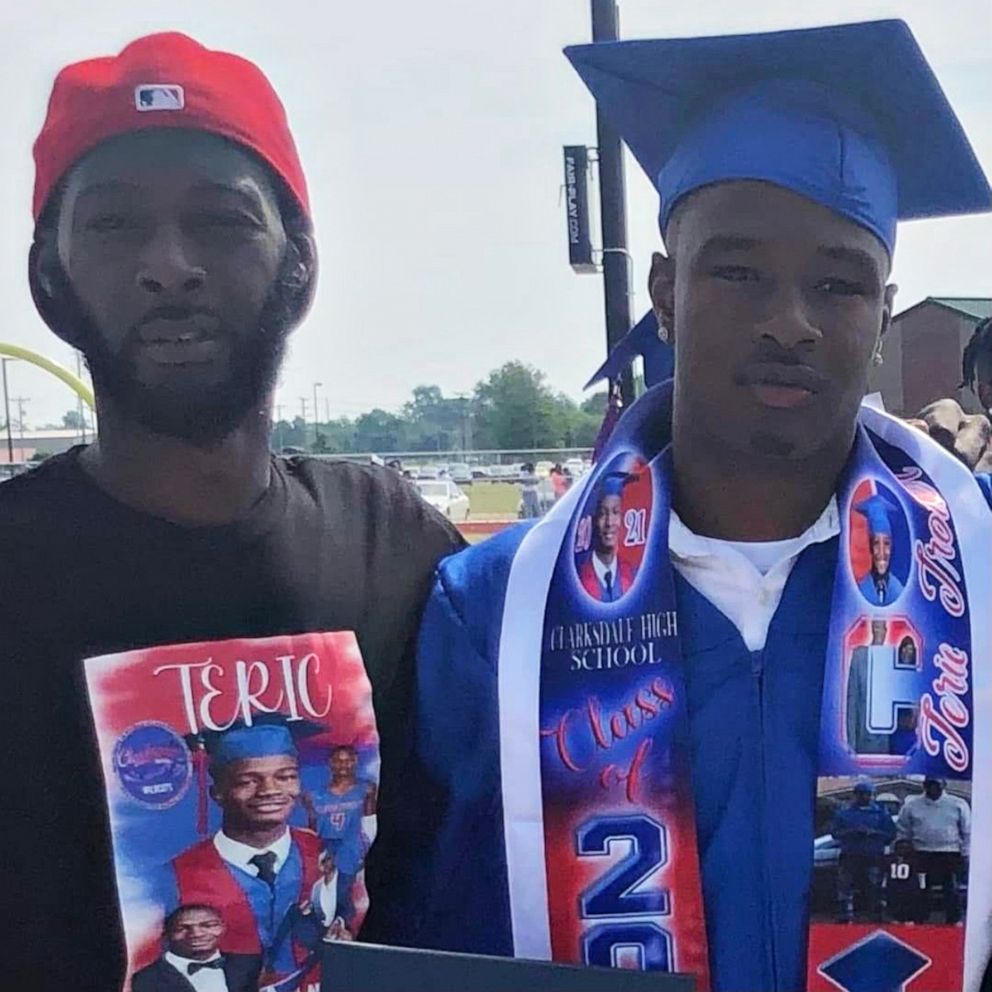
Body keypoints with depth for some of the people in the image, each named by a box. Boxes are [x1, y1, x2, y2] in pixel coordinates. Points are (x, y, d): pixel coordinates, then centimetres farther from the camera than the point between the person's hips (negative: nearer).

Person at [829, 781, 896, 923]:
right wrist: (851, 831, -12)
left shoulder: (880, 812, 8)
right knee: (844, 888, -5)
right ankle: (845, 918, 0)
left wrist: (873, 832, -12)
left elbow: (891, 833, 3)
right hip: (850, 856, 0)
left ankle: (877, 918, 12)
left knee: (874, 889, 2)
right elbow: (835, 831, 4)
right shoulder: (844, 812, 8)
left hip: (873, 858, 0)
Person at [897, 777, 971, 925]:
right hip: (922, 854, 1)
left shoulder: (958, 805, 5)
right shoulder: (912, 805, 7)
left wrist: (965, 854, 0)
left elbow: (967, 832, 6)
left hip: (951, 855, -1)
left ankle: (954, 921, 6)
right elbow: (903, 832, 11)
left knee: (952, 890, 0)